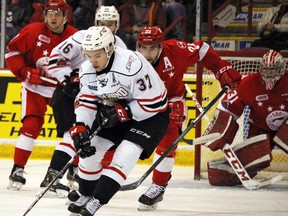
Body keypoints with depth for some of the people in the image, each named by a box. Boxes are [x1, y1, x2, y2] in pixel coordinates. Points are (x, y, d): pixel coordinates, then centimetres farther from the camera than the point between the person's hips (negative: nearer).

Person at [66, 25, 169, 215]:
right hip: (114, 112, 7)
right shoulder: (87, 69, -11)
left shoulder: (133, 65, -34)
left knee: (126, 153, -24)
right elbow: (85, 102, -4)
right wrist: (80, 129, -18)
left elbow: (152, 104, -29)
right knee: (89, 147, 0)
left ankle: (97, 200, -22)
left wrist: (121, 112, -28)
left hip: (151, 116, -7)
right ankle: (85, 196, 18)